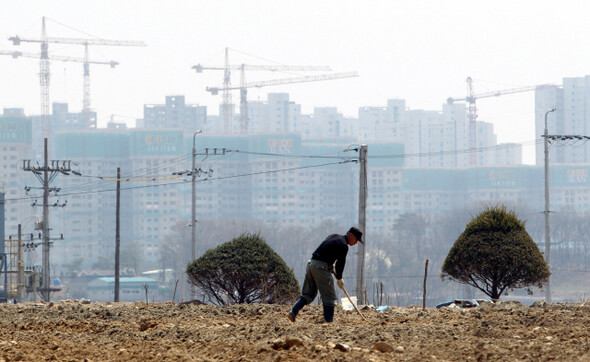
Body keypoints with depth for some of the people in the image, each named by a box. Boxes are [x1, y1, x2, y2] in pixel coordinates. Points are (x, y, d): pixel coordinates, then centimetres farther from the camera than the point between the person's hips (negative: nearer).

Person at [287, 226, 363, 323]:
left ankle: (293, 312, 1)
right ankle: (329, 320, 1)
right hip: (321, 267, -8)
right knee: (329, 296, 1)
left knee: (308, 293, 14)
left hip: (311, 264, 8)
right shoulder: (343, 245, -7)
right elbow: (341, 263, -3)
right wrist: (339, 279, 11)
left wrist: (331, 266, 17)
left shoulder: (333, 236, 20)